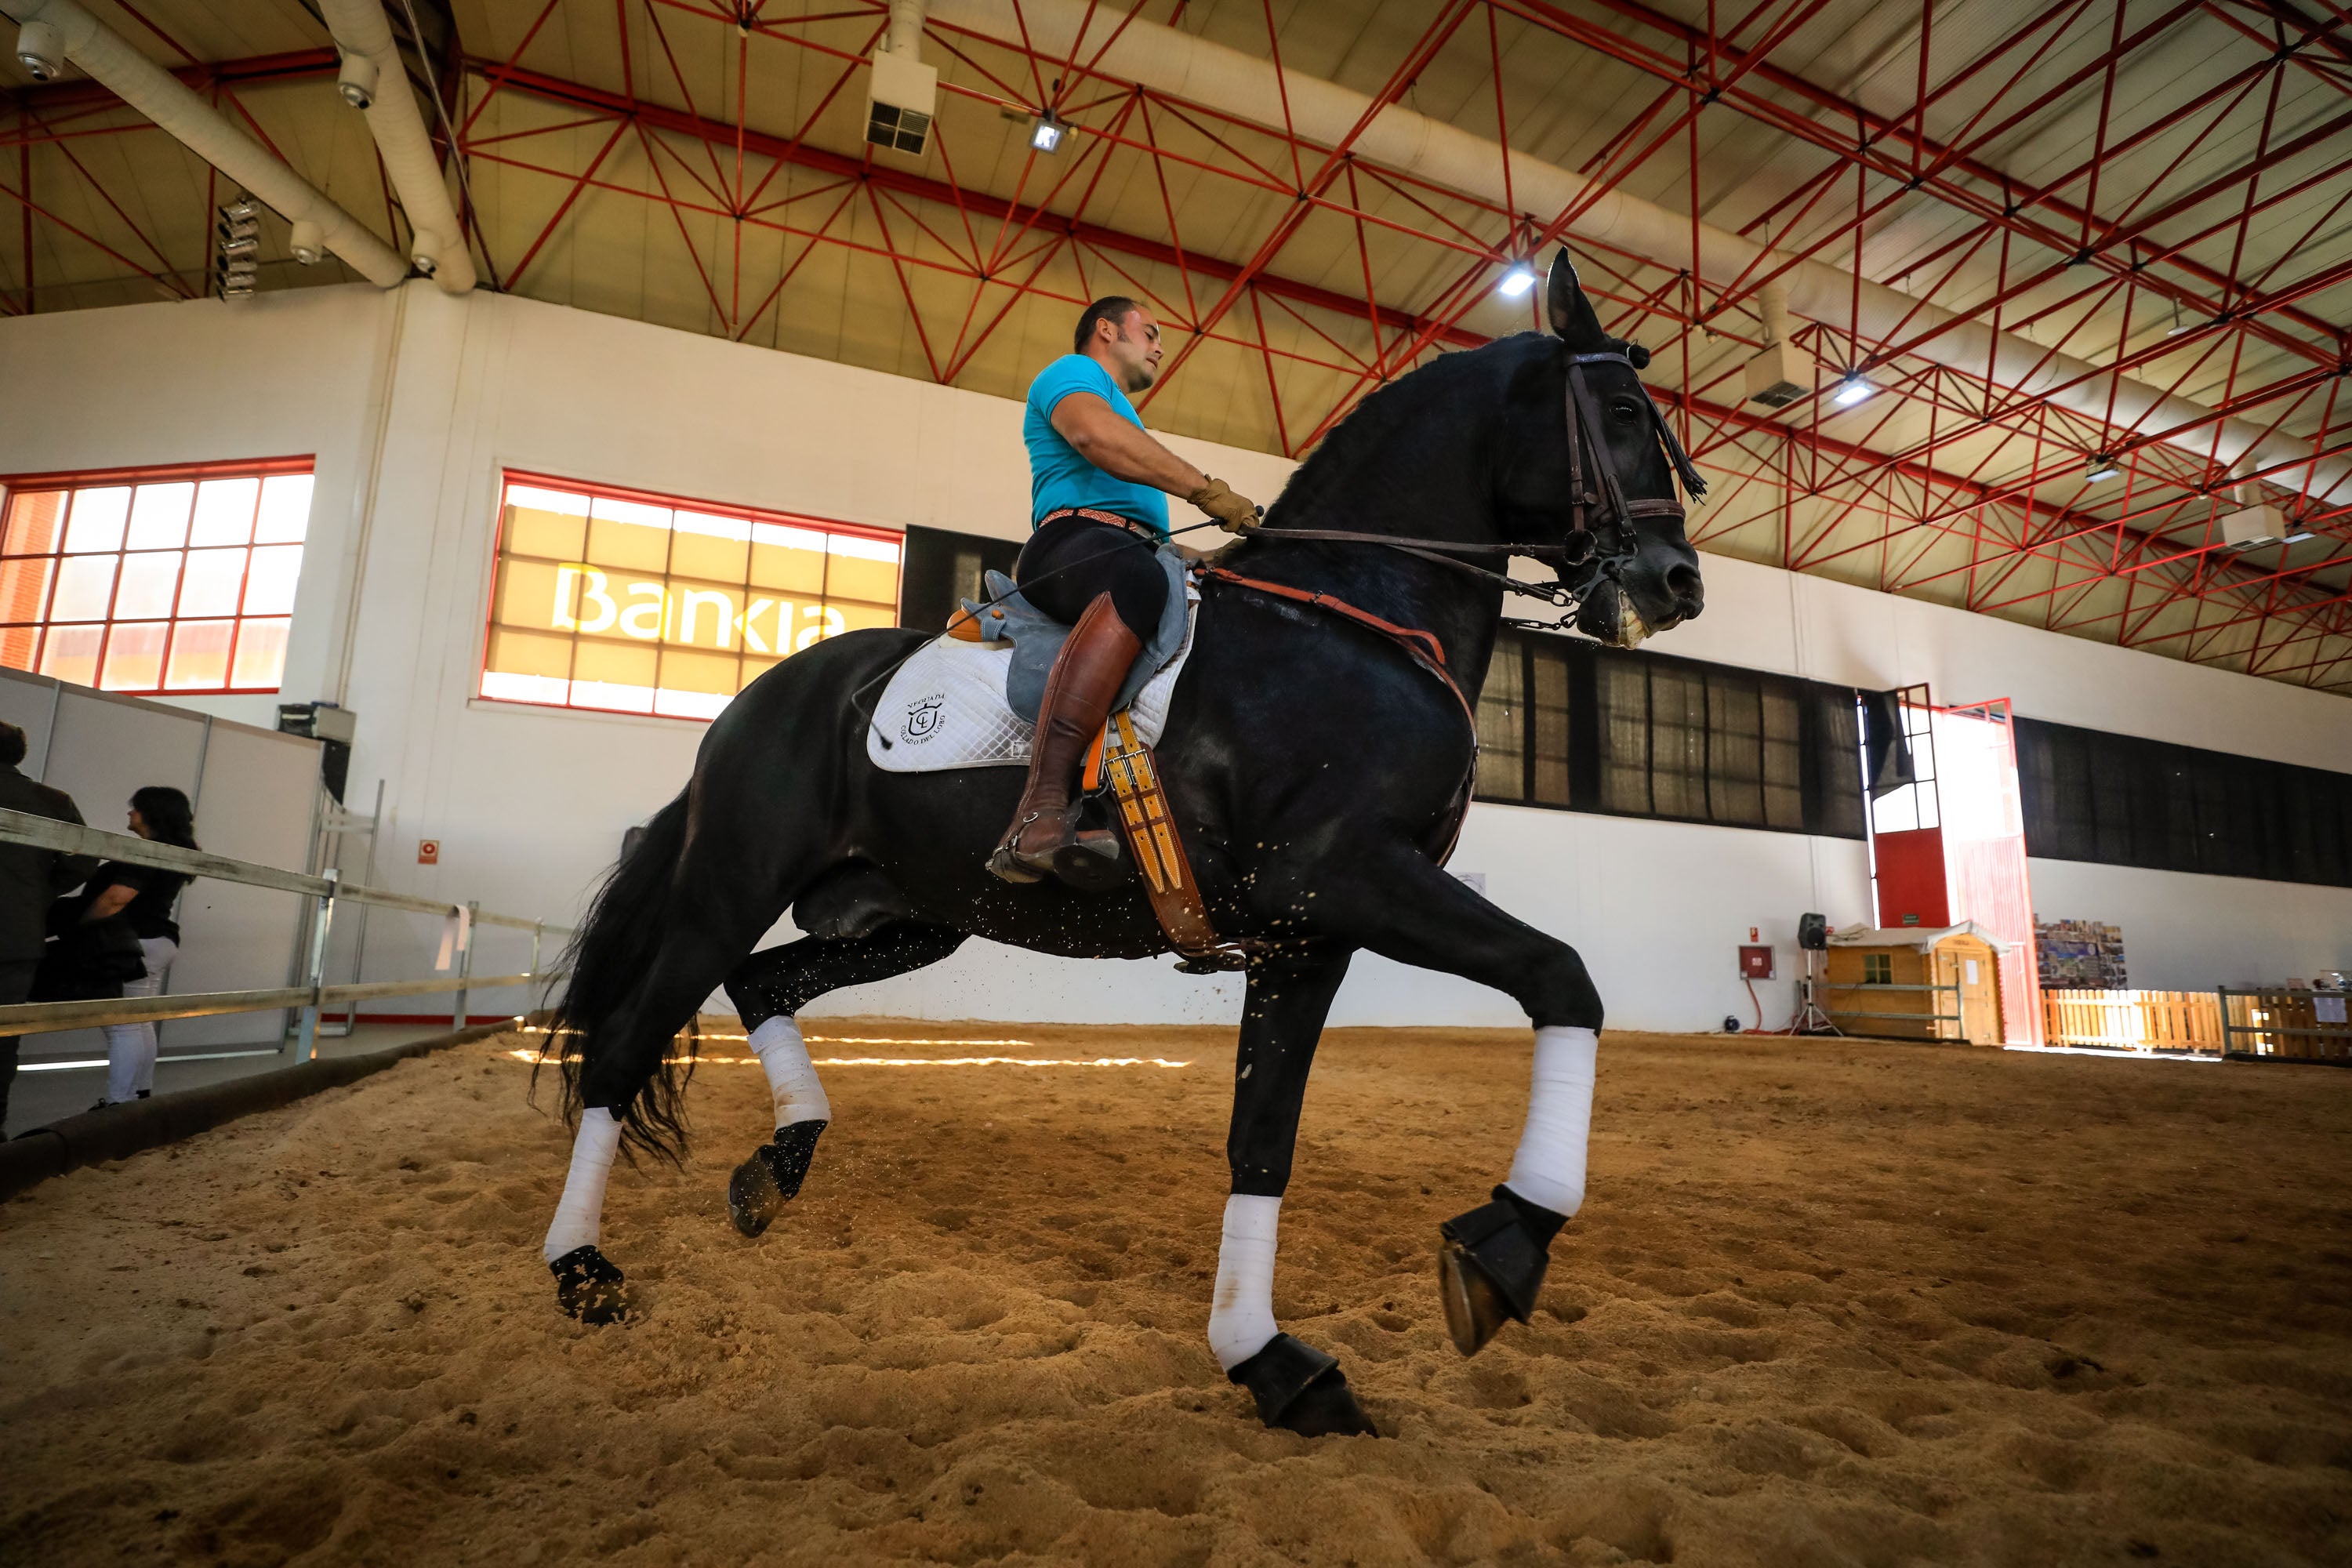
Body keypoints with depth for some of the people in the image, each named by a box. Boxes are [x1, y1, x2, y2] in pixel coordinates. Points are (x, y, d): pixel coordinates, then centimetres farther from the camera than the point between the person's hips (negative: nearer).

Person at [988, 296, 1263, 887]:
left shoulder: (1123, 414, 39)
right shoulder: (1072, 371, 11)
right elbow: (1094, 434, -14)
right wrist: (1207, 489, -19)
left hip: (1133, 556, 10)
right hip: (1074, 542, -10)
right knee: (1134, 575, -42)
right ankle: (1040, 816, -55)